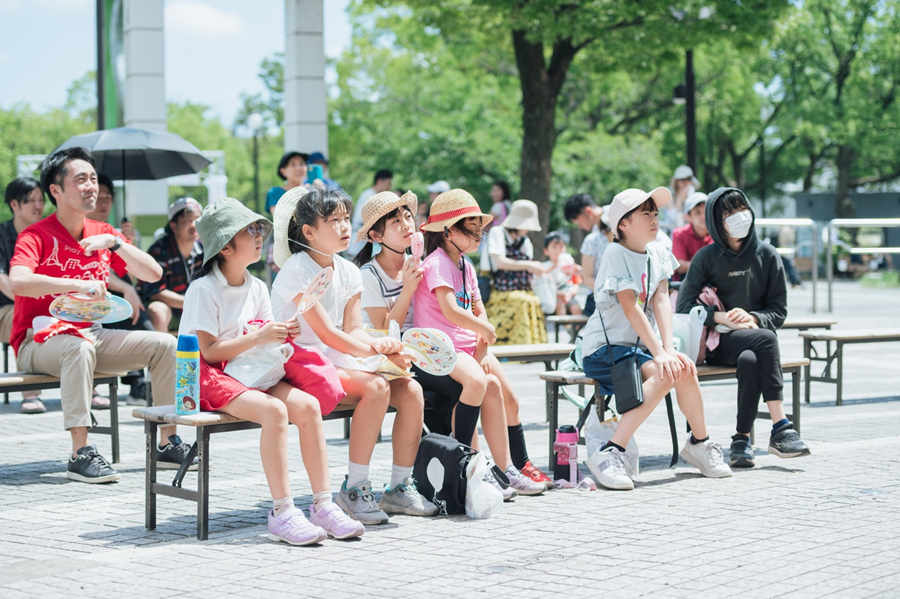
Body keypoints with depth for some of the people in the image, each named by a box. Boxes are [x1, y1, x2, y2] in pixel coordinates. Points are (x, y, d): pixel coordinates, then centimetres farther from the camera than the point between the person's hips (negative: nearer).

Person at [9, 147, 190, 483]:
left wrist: (114, 242, -13)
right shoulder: (36, 236, -11)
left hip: (90, 334, 6)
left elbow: (153, 274, 2)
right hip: (39, 341, -6)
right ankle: (80, 455, -40)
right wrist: (80, 285, -35)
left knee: (164, 343, -9)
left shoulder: (102, 233, 8)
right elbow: (18, 281, -31)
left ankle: (168, 444, -5)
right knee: (80, 347, -39)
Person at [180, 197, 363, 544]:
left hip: (250, 371, 7)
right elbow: (209, 351, -16)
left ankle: (322, 504, -17)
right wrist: (259, 337, -23)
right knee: (274, 410, -33)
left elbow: (264, 340, 13)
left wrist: (282, 334, -10)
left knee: (309, 405, -20)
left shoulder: (256, 288, 12)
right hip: (210, 377, -7)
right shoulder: (204, 290, -10)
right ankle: (282, 512, -31)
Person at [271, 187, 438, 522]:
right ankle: (355, 489, -23)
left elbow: (354, 330, 5)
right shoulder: (297, 270, -14)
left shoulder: (348, 272, 12)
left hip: (341, 360, 8)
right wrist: (378, 350, -20)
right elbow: (327, 334, -18)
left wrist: (382, 347, -17)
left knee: (411, 390, -11)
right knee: (376, 387, -31)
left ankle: (400, 486, -1)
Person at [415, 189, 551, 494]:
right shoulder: (438, 263, -13)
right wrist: (487, 330, -12)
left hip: (469, 345, 9)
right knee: (479, 381, -34)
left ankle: (517, 467, 10)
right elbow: (450, 311, -25)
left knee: (508, 396, 0)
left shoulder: (465, 265, 17)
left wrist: (482, 349, -2)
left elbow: (479, 311, 14)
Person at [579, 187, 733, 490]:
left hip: (641, 345, 6)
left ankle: (699, 443, 5)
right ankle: (610, 454, -33)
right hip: (605, 347, -6)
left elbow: (661, 300, -3)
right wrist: (659, 353, -28)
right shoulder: (616, 254, -13)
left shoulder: (658, 254, 8)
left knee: (684, 370, -20)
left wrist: (669, 348, -18)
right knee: (664, 374, -30)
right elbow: (630, 308, -21)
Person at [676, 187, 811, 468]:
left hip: (754, 336, 2)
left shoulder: (767, 255, 8)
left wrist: (752, 318, -14)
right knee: (765, 339, -33)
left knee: (750, 360, -36)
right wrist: (721, 317, -17)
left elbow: (779, 310, 7)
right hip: (717, 342, -2)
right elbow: (684, 306, -3)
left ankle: (742, 439, -31)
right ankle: (780, 427, -34)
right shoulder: (706, 258, 3)